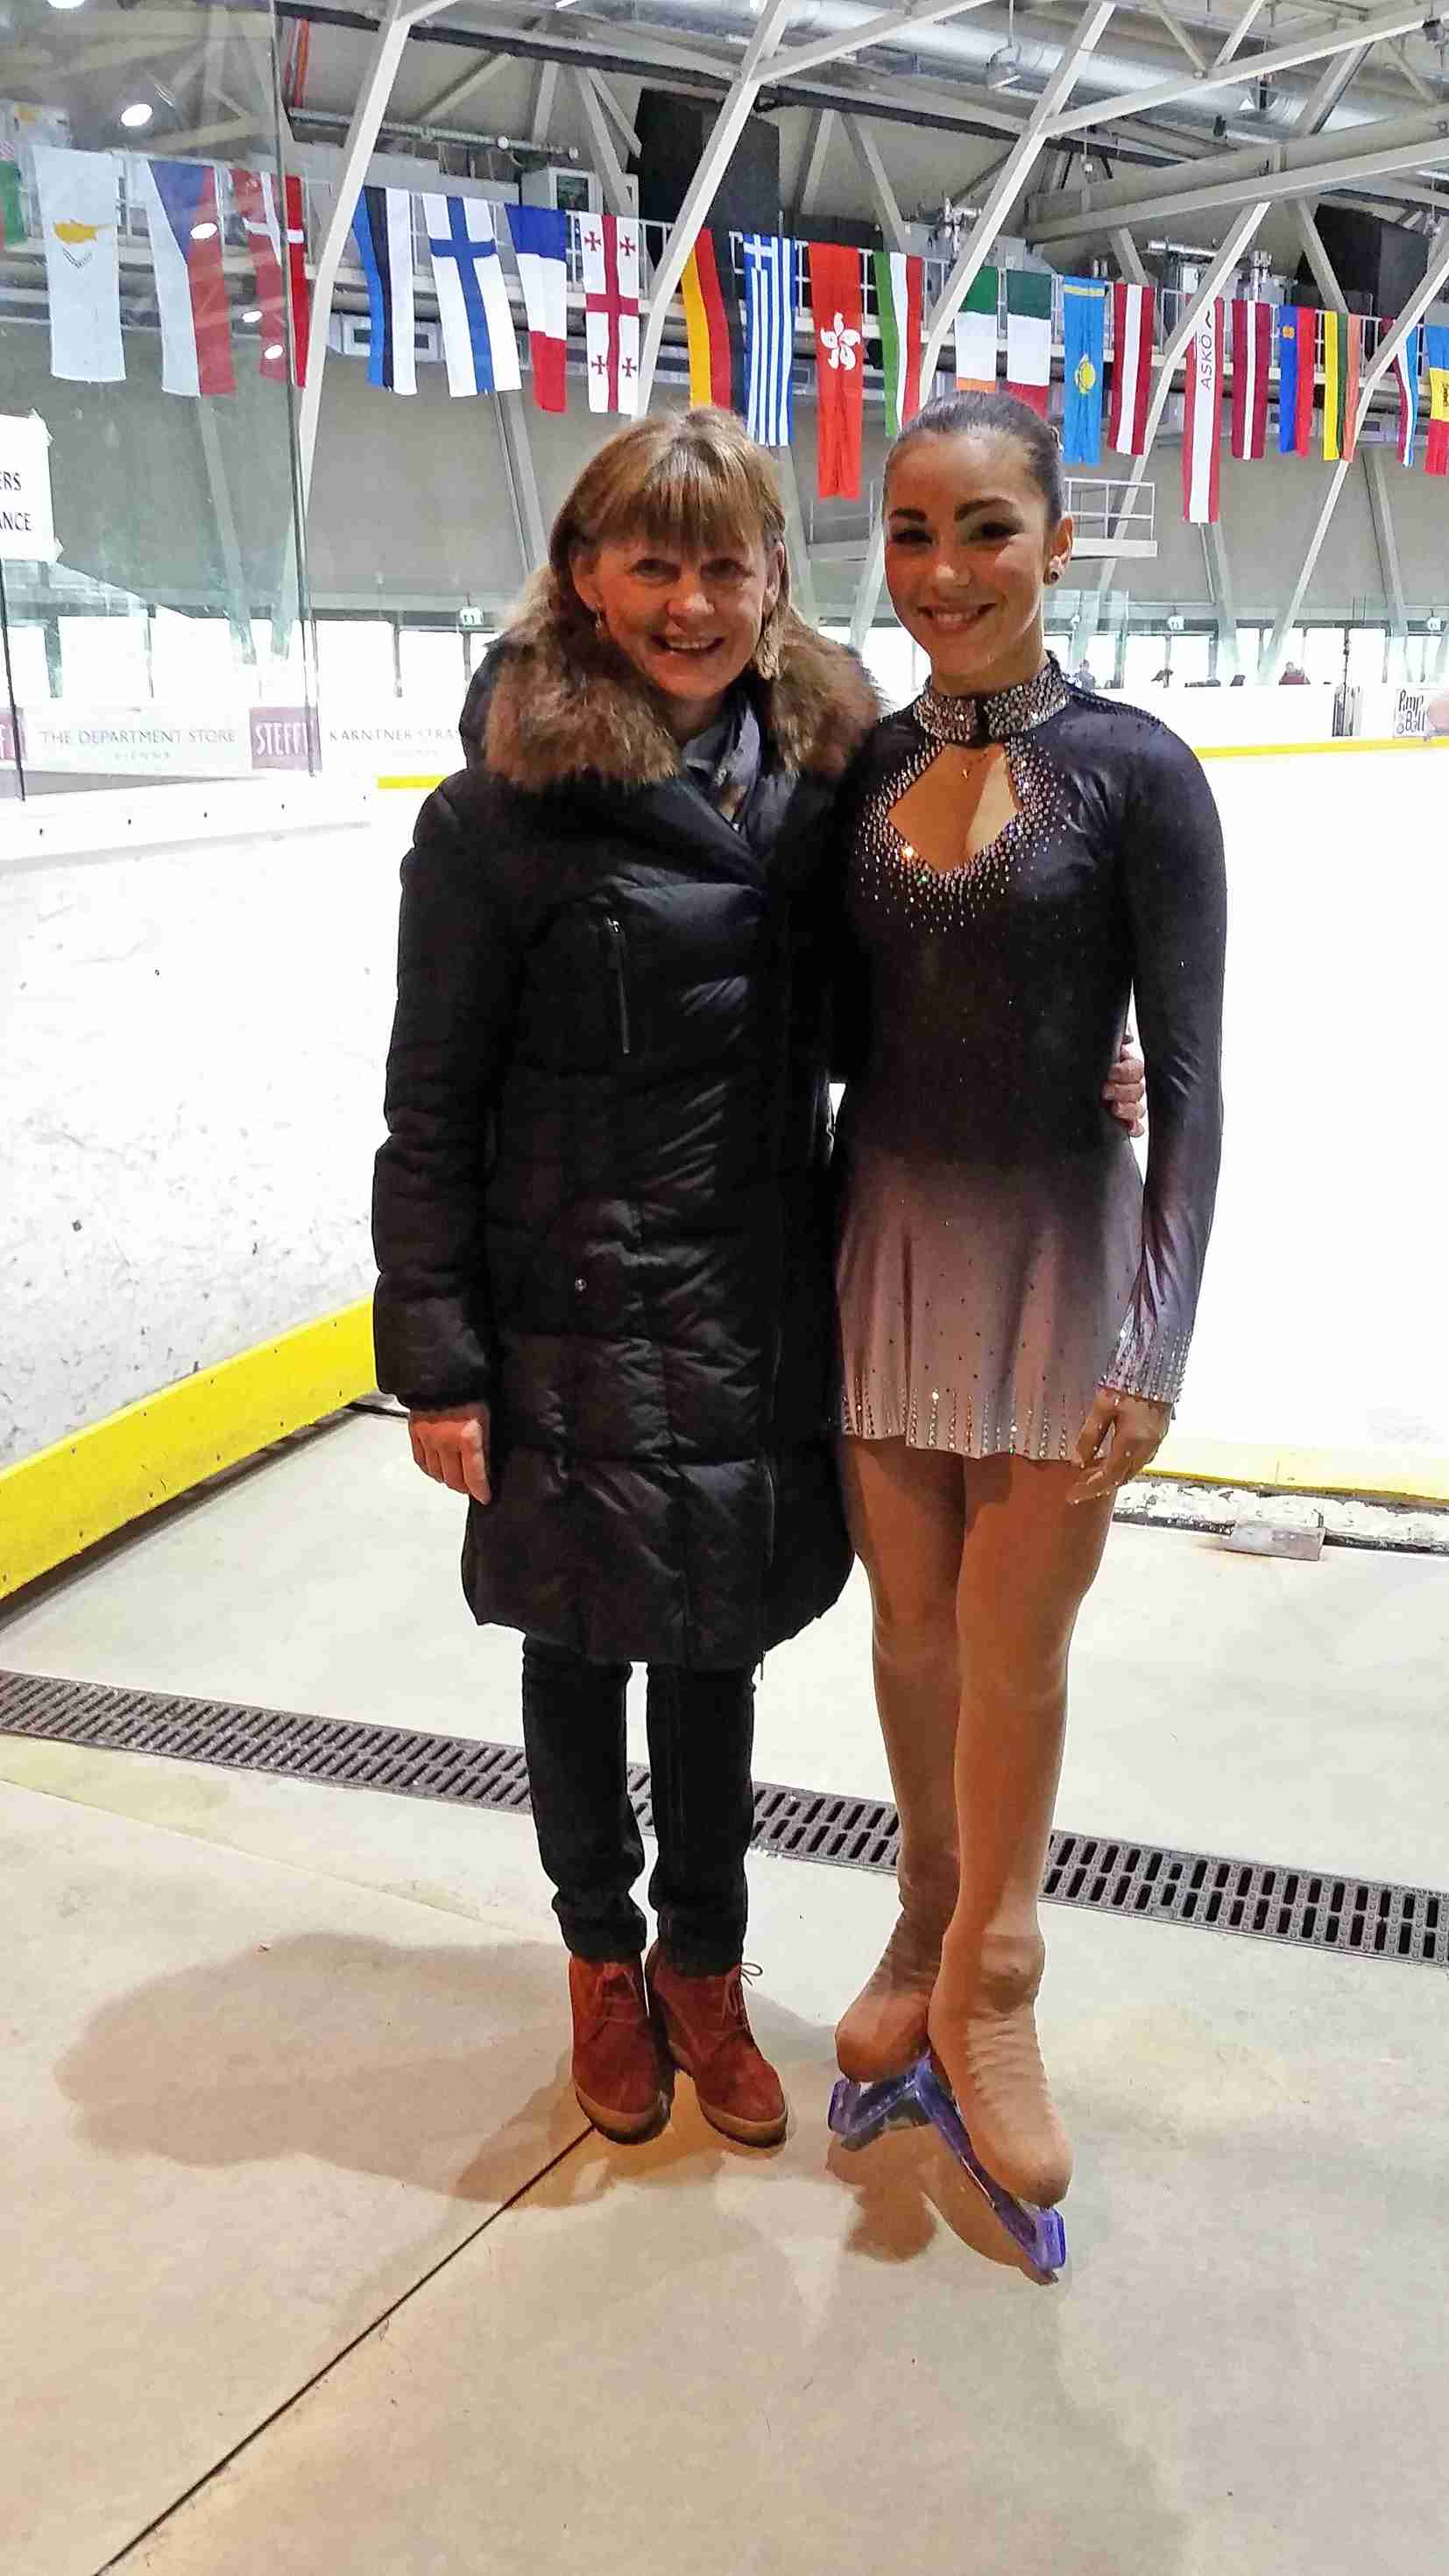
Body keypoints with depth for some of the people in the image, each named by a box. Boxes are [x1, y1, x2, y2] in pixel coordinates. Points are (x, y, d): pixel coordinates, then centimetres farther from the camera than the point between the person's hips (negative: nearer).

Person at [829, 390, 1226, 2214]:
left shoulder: (1131, 770, -9)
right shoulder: (863, 768, 3)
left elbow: (1190, 1079, -10)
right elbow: (845, 1026, 9)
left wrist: (1155, 1346, -15)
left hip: (1056, 1254, -3)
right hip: (884, 1237, 4)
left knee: (1012, 1653, 4)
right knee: (911, 1623, 14)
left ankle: (985, 1995, 28)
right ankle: (929, 1925, 38)